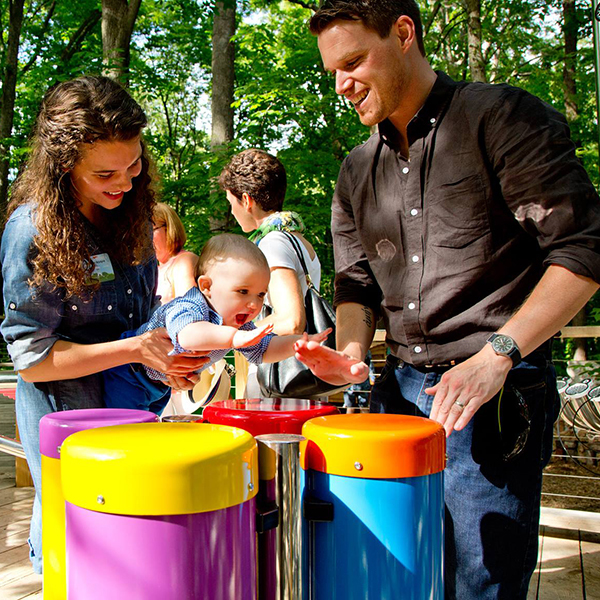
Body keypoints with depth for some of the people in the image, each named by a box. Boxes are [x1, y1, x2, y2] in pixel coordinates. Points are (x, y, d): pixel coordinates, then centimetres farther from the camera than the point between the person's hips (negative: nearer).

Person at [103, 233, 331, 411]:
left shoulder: (236, 324, -10)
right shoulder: (187, 309, -38)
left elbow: (263, 351, -5)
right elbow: (188, 336, -60)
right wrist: (235, 337, -71)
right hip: (128, 377, -8)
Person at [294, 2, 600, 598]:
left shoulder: (503, 117, -6)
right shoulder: (356, 173, 13)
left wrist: (496, 354, -20)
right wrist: (352, 351, -3)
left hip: (498, 395, -6)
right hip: (398, 391, 6)